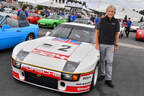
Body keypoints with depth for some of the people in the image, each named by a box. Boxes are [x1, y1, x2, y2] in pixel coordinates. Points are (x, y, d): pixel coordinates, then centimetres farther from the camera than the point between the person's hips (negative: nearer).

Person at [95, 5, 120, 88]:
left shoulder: (116, 22, 2)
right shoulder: (102, 20, -2)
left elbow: (117, 34, 7)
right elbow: (97, 32, -1)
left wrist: (116, 45, 2)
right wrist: (97, 44, -6)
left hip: (110, 45, 1)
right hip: (101, 44, 0)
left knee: (109, 62, -1)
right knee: (102, 61, 11)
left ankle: (108, 79, 5)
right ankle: (102, 74, 29)